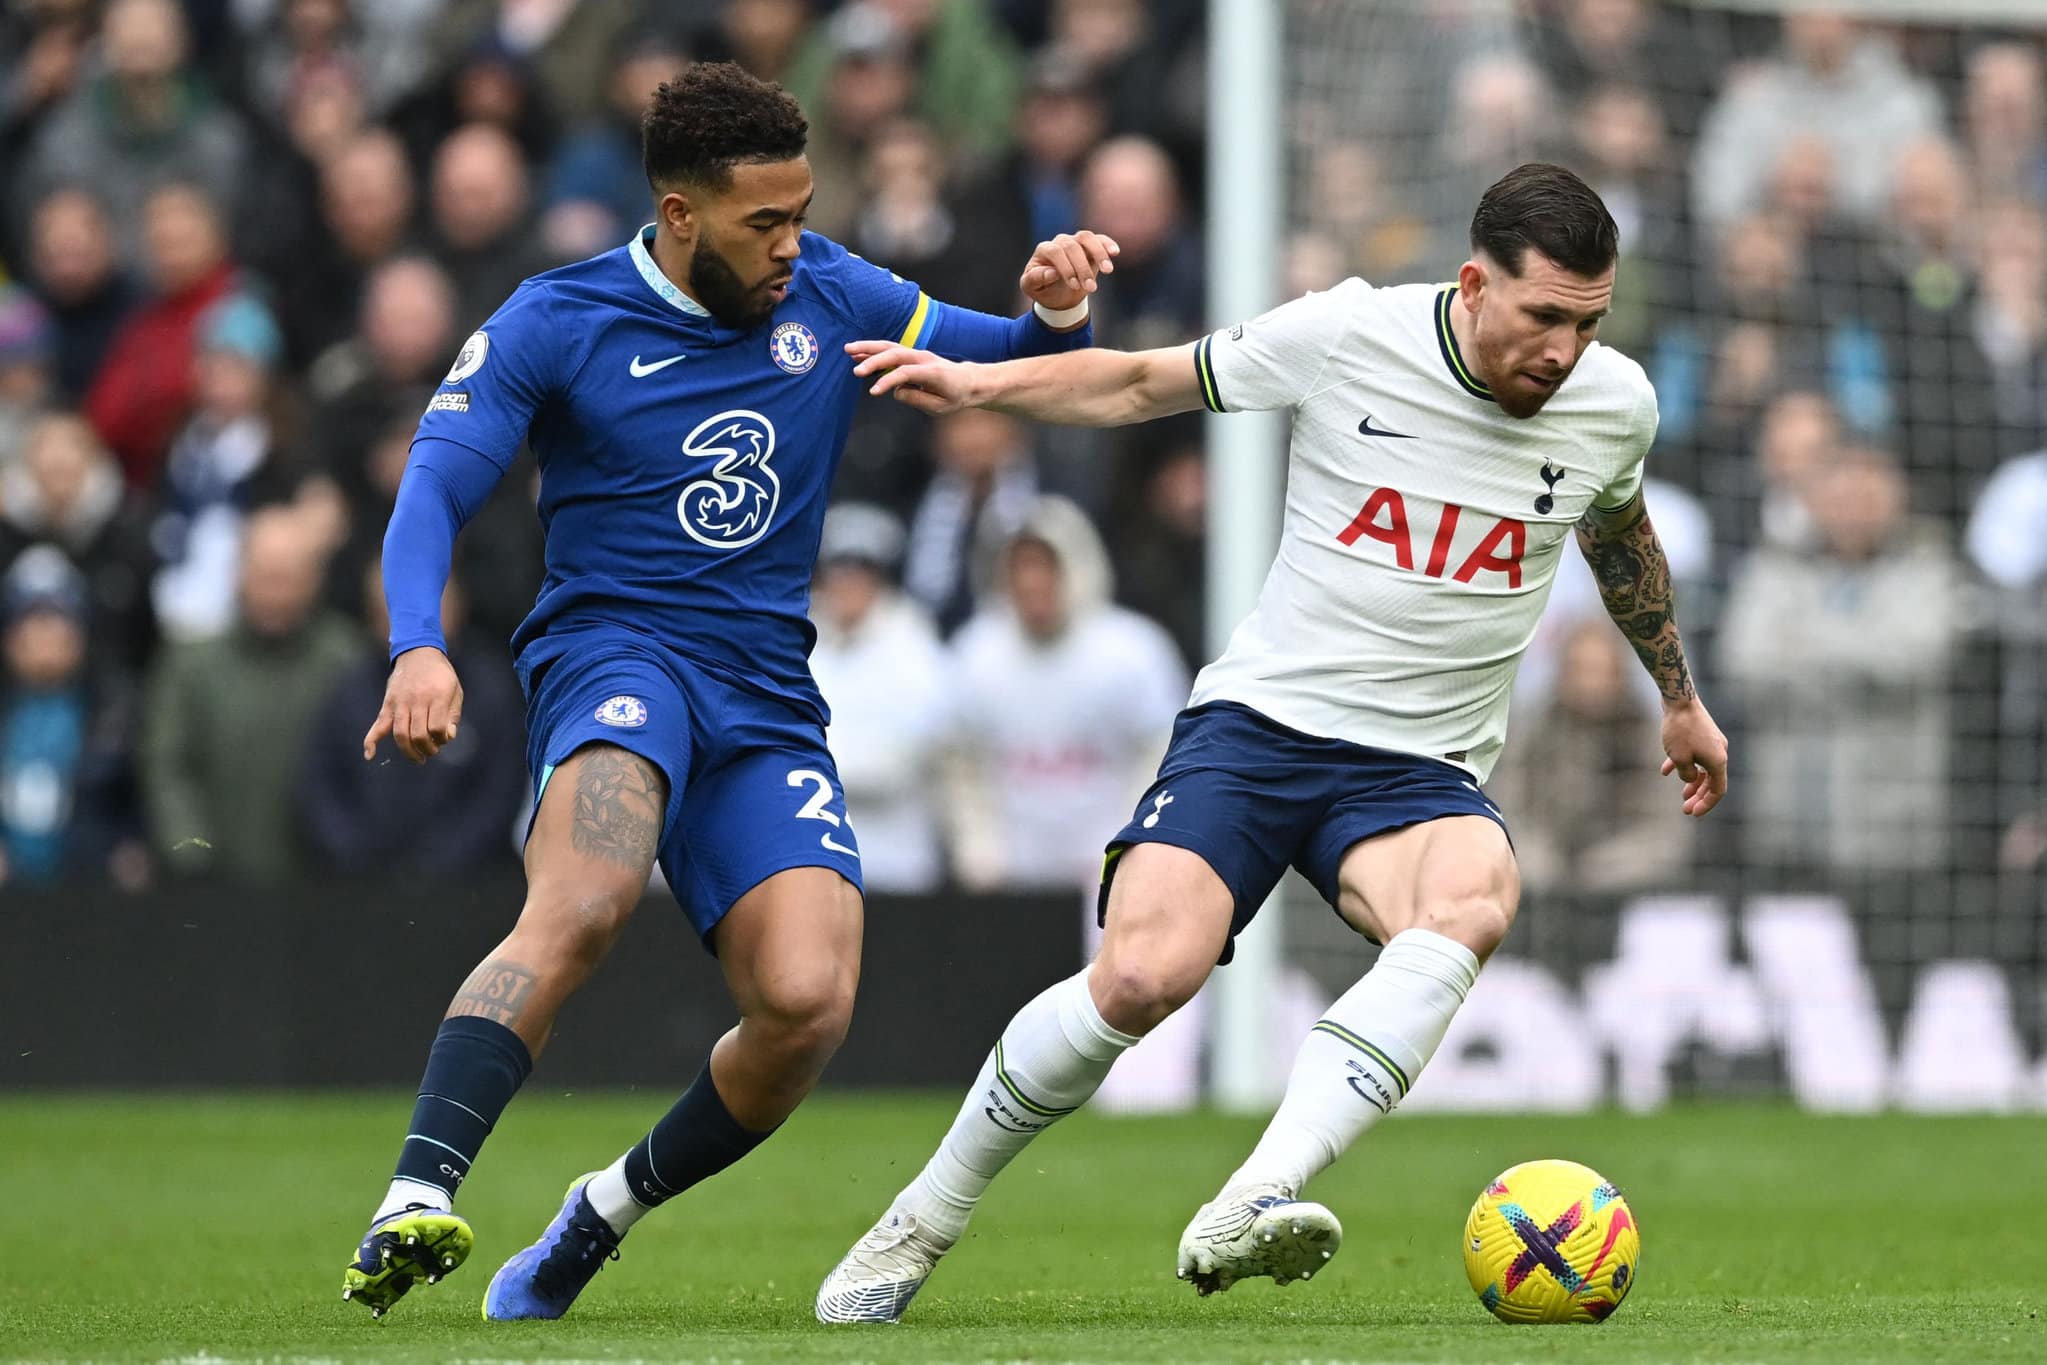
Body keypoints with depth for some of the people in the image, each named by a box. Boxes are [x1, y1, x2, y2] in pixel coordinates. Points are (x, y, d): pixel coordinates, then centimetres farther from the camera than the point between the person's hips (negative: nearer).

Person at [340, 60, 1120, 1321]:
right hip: (614, 652, -4)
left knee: (809, 1003, -18)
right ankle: (416, 1200, -44)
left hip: (769, 698, 4)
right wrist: (419, 647, -26)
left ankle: (604, 1215, 7)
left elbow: (1013, 365, 17)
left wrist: (1055, 313, -9)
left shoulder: (829, 297, 10)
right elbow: (437, 488, -7)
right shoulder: (558, 323, -1)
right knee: (584, 905, -36)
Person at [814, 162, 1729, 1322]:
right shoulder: (1346, 336, -9)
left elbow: (1620, 531, 24)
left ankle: (1247, 1211, -44)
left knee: (1473, 907, -34)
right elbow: (1146, 384, 5)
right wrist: (976, 385, -10)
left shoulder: (1614, 403, 0)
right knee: (1144, 976, -24)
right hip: (1261, 717, -2)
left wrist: (1681, 699, 36)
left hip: (1424, 771, 2)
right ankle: (917, 1229, -2)